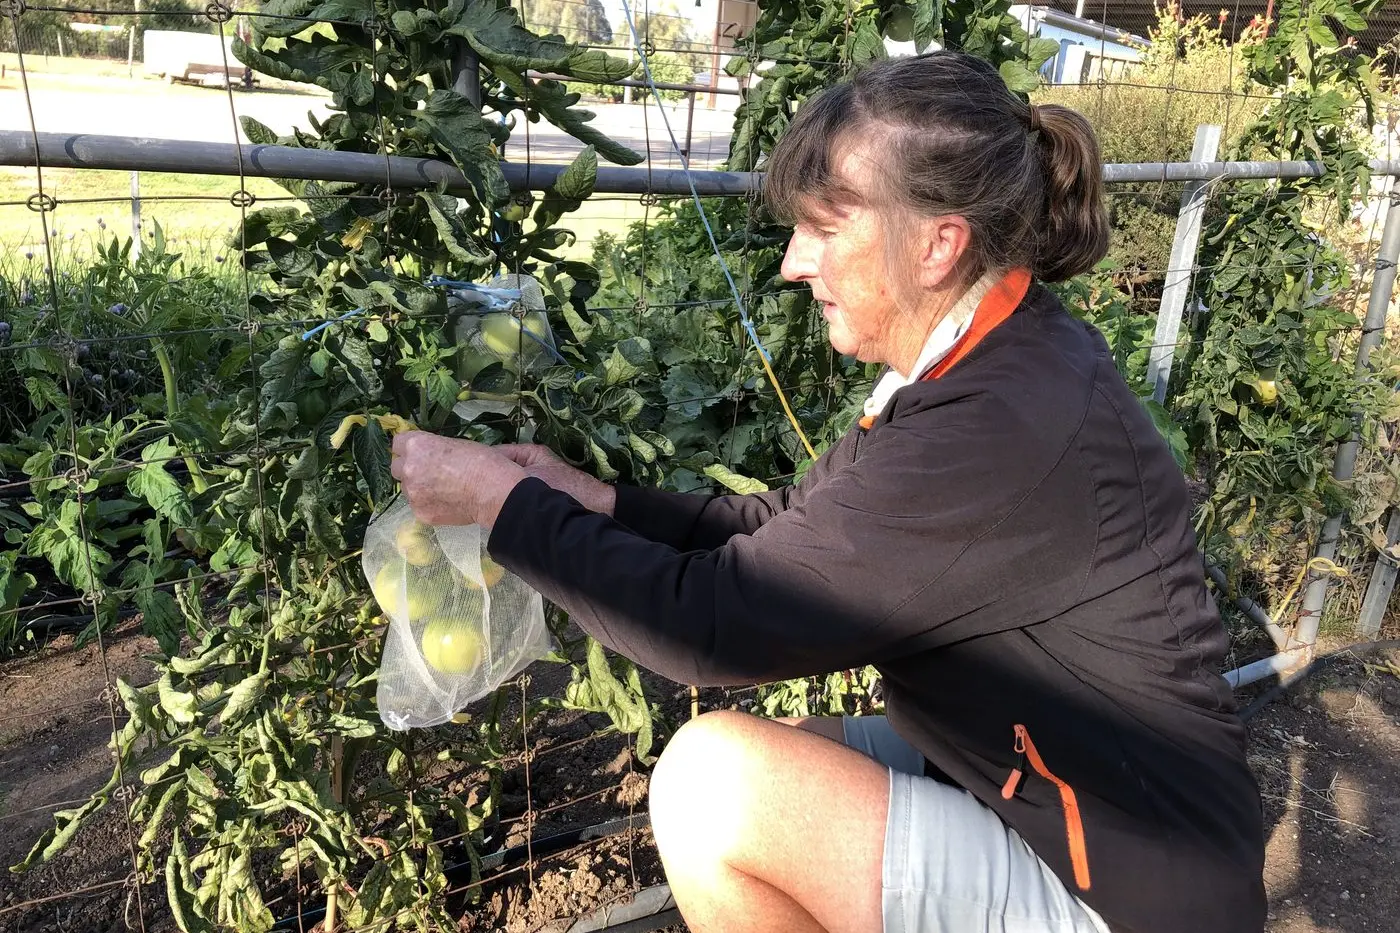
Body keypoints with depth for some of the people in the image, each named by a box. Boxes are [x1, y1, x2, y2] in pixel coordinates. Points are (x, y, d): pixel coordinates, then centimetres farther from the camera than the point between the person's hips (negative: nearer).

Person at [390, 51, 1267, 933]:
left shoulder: (1006, 425, -30)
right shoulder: (985, 364, 1)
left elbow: (714, 620, -27)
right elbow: (783, 531, 5)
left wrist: (503, 502, -14)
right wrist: (591, 499, -2)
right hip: (1028, 784, 9)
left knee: (714, 778, -20)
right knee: (730, 769, 8)